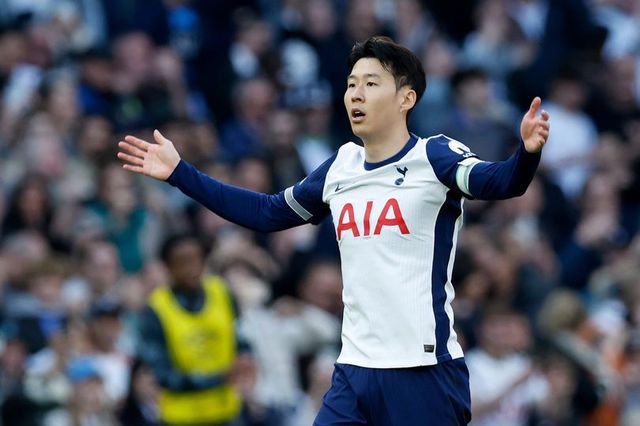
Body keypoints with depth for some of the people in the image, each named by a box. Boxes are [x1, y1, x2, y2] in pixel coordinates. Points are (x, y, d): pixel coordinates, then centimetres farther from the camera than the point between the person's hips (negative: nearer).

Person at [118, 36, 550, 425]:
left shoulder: (434, 156, -7)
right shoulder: (341, 167, 12)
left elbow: (497, 182, -25)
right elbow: (268, 213, 25)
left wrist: (527, 153, -48)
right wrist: (180, 173, 25)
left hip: (424, 373, -6)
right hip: (354, 373, 6)